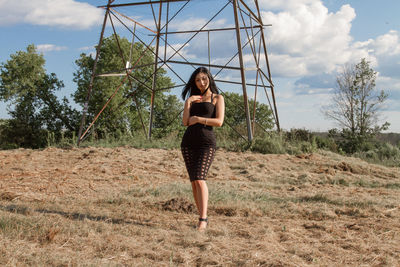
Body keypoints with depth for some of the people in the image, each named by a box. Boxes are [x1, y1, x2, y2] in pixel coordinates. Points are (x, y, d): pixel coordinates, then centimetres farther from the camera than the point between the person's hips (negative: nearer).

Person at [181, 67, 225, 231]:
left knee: (199, 179, -19)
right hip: (188, 142, 5)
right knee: (193, 181, 2)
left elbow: (219, 122, -4)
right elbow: (185, 122, 8)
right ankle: (203, 217, 11)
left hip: (207, 142, -5)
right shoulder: (192, 99, 20)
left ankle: (203, 219, -22)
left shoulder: (217, 98, 9)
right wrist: (187, 103, -2)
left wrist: (198, 119, -4)